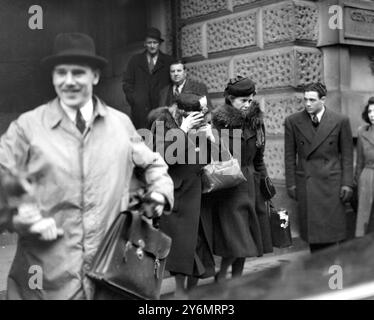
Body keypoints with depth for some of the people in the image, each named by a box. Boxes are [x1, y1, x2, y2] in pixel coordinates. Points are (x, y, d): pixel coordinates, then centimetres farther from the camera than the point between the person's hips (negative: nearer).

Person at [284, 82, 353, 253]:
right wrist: (291, 183, 3)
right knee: (312, 231, 1)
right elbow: (290, 155, 6)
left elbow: (347, 154, 4)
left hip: (331, 182, -1)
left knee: (332, 230, -2)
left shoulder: (340, 121, 1)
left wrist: (347, 183, -1)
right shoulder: (293, 121, 3)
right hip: (305, 183, 1)